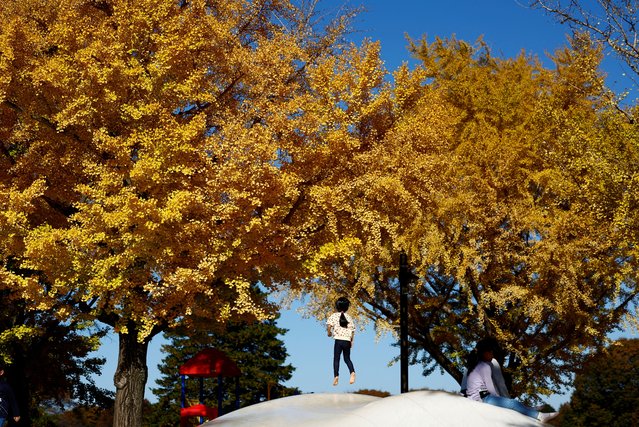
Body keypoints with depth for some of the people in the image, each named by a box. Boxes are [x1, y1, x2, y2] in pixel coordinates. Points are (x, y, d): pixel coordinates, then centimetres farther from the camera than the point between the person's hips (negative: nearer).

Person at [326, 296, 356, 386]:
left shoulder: (334, 316, 2)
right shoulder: (349, 317, 12)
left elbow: (329, 325, -14)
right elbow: (352, 330, 11)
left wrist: (329, 333, 5)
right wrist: (351, 341, 20)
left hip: (338, 340, -3)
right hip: (347, 341, 3)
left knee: (336, 359, 5)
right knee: (347, 358, 14)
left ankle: (336, 376, -7)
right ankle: (352, 372, -10)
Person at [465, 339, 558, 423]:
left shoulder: (475, 365, 19)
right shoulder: (485, 366, -7)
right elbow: (490, 387, -8)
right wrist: (499, 399, 7)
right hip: (483, 398, -9)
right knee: (513, 403, -15)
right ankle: (540, 416, -21)